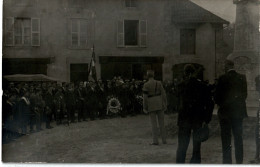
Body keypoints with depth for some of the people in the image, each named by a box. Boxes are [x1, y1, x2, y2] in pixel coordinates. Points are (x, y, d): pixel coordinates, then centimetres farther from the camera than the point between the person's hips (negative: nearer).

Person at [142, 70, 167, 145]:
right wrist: (165, 105, 2)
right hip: (159, 105, 2)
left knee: (154, 124, 2)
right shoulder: (159, 83, -3)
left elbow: (145, 97, -12)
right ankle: (164, 140, 10)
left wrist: (145, 108, -5)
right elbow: (163, 94, -5)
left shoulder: (146, 85, -9)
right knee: (161, 123, 9)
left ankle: (155, 141, -2)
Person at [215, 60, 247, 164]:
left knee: (226, 138, 1)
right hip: (239, 111, 4)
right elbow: (245, 94, 6)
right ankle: (239, 160, 16)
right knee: (238, 137, 12)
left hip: (226, 112, -4)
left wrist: (220, 103, 10)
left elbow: (217, 96, -9)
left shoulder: (223, 79, -14)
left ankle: (227, 160, 1)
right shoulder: (242, 78, 0)